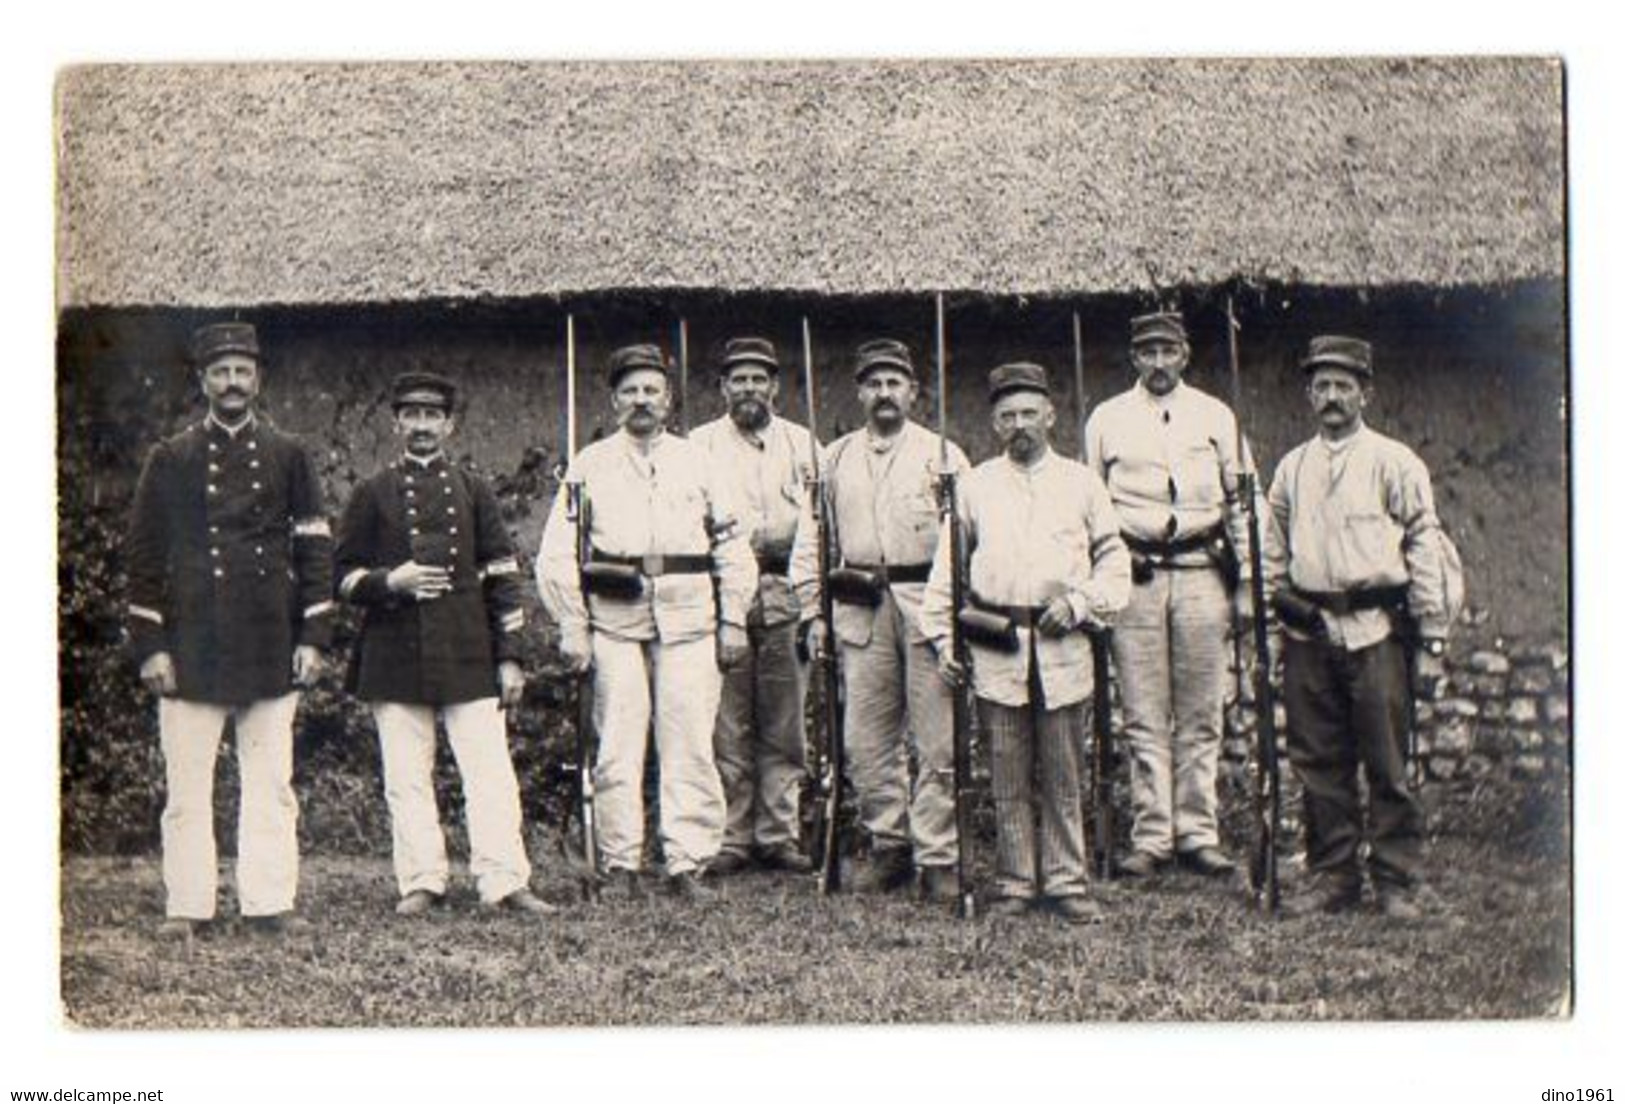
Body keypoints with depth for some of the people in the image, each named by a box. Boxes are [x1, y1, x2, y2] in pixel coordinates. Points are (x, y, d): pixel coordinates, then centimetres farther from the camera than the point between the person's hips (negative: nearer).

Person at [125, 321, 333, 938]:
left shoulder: (289, 457, 9)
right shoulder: (170, 460, 6)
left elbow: (314, 548, 8)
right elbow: (146, 554, 4)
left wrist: (312, 637, 0)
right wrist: (150, 645, -3)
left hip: (270, 646, 1)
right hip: (192, 647, -1)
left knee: (271, 783, 3)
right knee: (187, 786, 2)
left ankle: (268, 902, 10)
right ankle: (187, 906, 10)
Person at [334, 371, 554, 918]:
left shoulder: (473, 492, 10)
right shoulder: (372, 495, 7)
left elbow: (502, 578, 8)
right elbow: (344, 577, 7)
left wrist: (509, 657, 2)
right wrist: (390, 581, -14)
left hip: (468, 656, 1)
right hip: (396, 659, 0)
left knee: (492, 772, -3)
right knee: (408, 778, 3)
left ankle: (504, 881, 1)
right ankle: (421, 882, 12)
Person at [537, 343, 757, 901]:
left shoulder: (696, 462, 15)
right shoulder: (590, 465, 10)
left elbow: (733, 546, 16)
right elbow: (557, 556, 6)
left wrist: (733, 620, 9)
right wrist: (572, 627, -1)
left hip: (689, 616, 1)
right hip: (615, 618, -1)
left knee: (690, 744, -2)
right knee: (617, 747, -3)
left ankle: (687, 863, 4)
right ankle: (621, 866, 6)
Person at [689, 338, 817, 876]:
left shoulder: (801, 443, 15)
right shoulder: (700, 444, 10)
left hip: (785, 593, 2)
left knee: (785, 723, 2)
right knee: (727, 724, -2)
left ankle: (780, 835, 10)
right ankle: (731, 837, 5)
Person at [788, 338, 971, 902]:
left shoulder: (942, 454, 7)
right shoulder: (836, 459, 14)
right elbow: (812, 539, 15)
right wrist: (813, 611, 7)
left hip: (928, 603, -3)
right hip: (859, 607, 3)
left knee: (936, 740, -3)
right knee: (866, 739, 4)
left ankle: (938, 859, 4)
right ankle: (889, 846, 17)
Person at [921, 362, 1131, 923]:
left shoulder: (1081, 482, 9)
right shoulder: (975, 486, 9)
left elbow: (1114, 560, 12)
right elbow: (947, 567, 10)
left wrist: (1079, 603, -4)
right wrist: (942, 638, 3)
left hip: (1063, 649, 0)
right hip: (995, 650, 0)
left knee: (1063, 779, 5)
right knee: (1009, 779, 5)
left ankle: (1067, 882, 13)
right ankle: (1015, 884, 14)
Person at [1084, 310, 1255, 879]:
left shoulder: (1215, 416, 11)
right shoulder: (1107, 419, 9)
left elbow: (1239, 501, 13)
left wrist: (1246, 582, 7)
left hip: (1201, 575, 1)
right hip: (1133, 575, -1)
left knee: (1201, 717, 2)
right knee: (1144, 718, -1)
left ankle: (1197, 834, 9)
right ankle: (1150, 837, 4)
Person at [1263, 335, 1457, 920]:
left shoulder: (1394, 462, 1)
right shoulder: (1292, 468, 13)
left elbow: (1425, 549, -1)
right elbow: (1274, 554, 20)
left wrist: (1433, 640, -4)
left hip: (1375, 629, -4)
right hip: (1308, 632, 4)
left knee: (1386, 763, -1)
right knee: (1319, 762, 8)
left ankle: (1397, 882, 9)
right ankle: (1331, 876, 18)